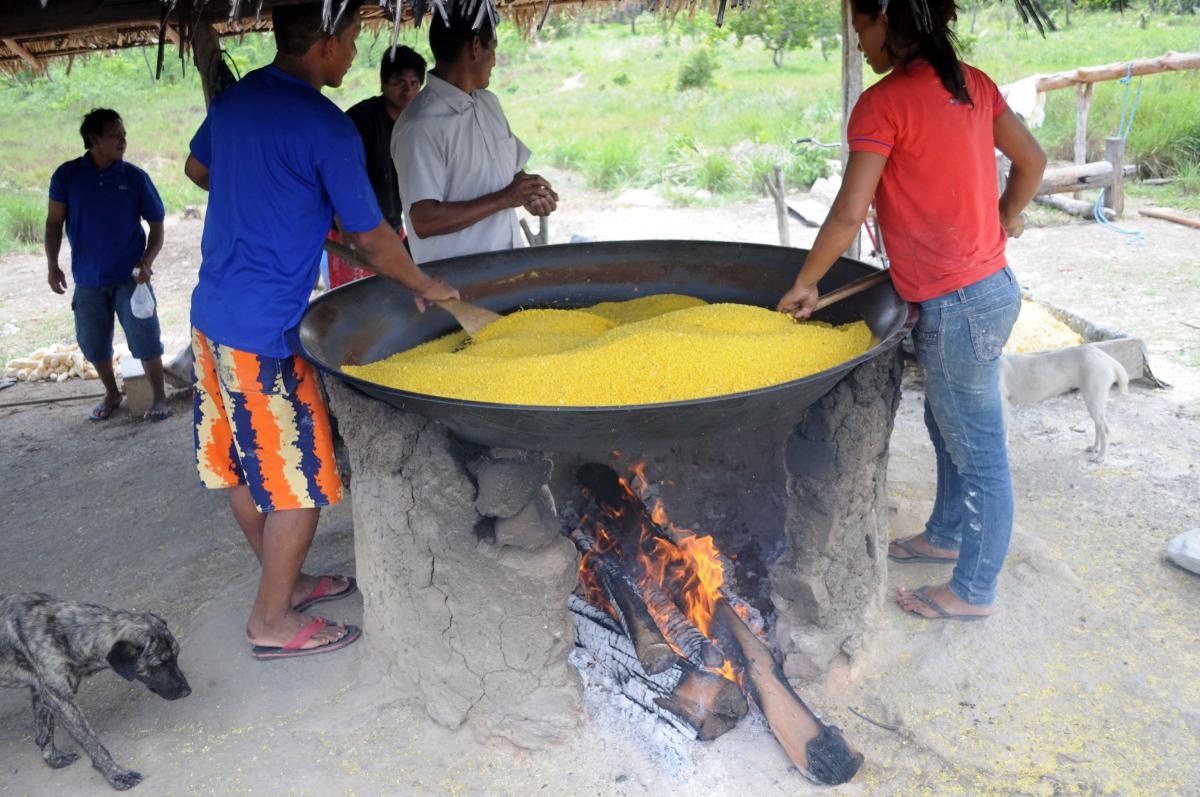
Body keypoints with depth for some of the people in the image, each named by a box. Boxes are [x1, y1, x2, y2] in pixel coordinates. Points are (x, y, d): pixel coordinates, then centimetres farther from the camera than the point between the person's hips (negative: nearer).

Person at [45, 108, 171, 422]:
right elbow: (54, 222, 2)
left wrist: (147, 262, -14)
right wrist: (52, 264, -8)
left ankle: (160, 398, 7)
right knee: (93, 343, 11)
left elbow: (156, 224, 0)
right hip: (88, 280, 2)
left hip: (130, 277, -2)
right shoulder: (67, 176, -3)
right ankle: (112, 394, 32)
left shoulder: (135, 177, -5)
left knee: (144, 338, -7)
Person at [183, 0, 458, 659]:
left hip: (212, 314, 9)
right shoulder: (326, 128, -17)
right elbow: (371, 238, -11)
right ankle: (273, 621, 15)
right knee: (300, 480, 4)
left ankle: (285, 580, 35)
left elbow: (197, 168, 27)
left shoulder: (236, 97, 8)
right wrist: (426, 287, 5)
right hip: (264, 332, -9)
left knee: (243, 466, 17)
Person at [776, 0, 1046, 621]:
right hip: (991, 283, 9)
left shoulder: (884, 103, -18)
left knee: (978, 451, 6)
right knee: (948, 426, 26)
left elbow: (848, 216, -21)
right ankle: (946, 536, 46)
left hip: (955, 306, -9)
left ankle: (973, 591, 23)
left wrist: (805, 283, -8)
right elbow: (1032, 161, 14)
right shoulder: (971, 83, 6)